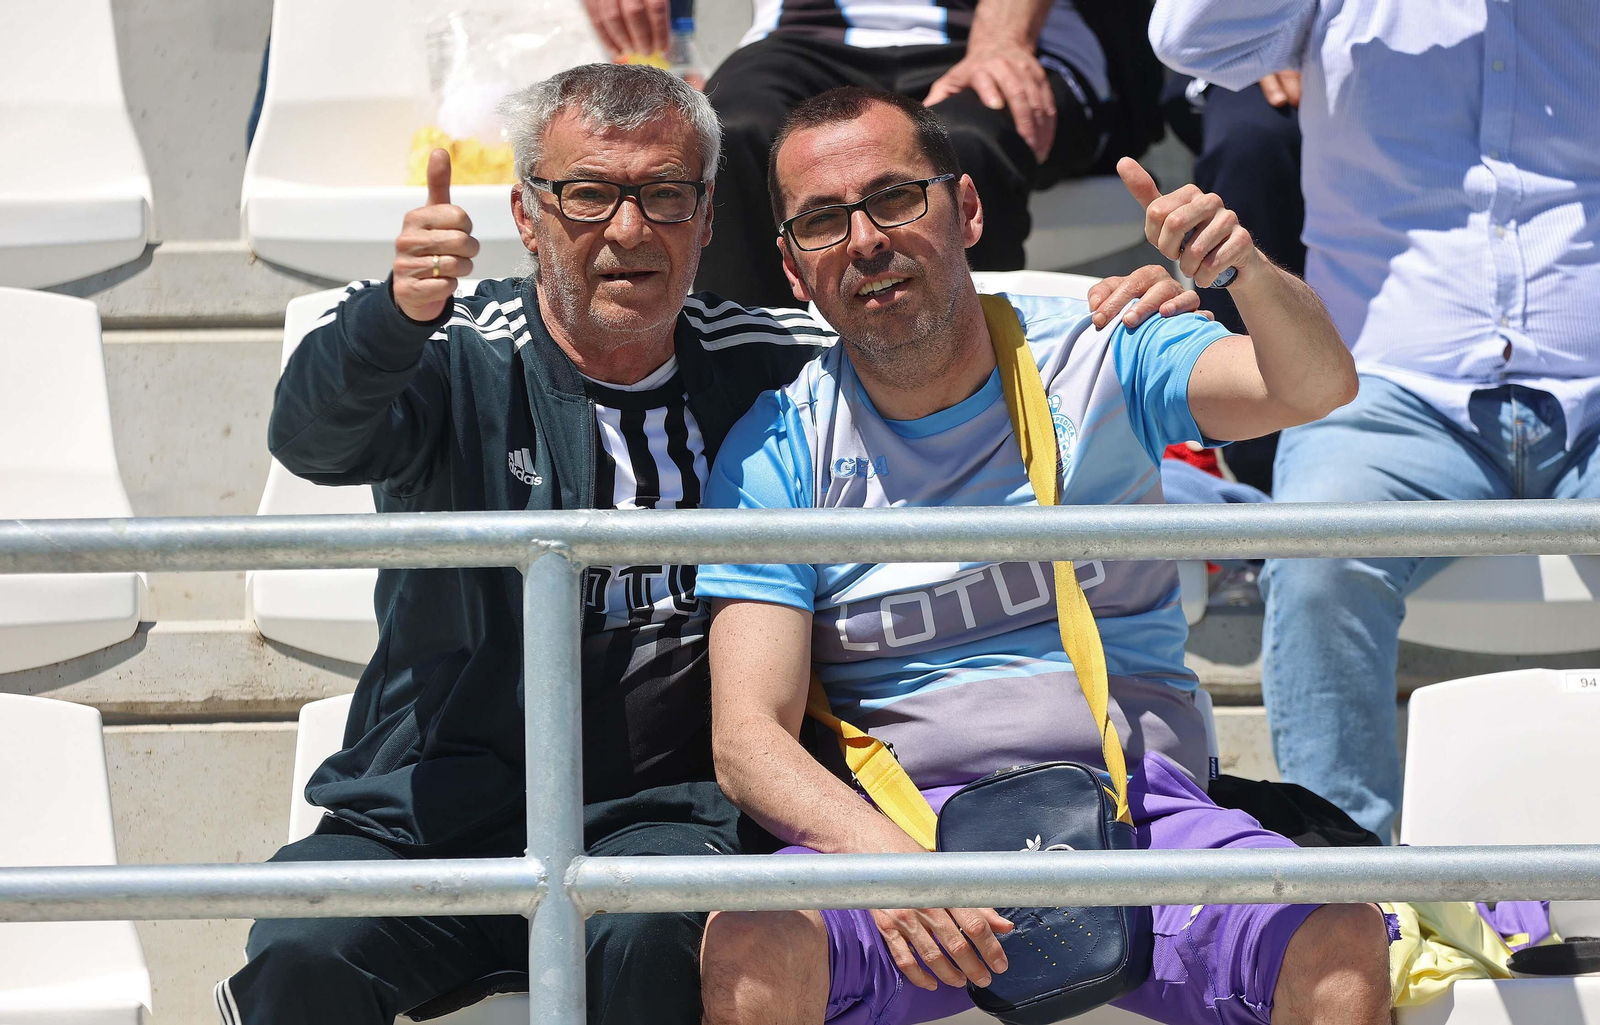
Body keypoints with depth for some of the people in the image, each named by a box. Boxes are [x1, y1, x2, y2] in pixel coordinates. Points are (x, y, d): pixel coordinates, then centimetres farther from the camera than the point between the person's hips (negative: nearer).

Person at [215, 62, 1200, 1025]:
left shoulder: (760, 364, 12)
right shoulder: (456, 359, 2)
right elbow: (316, 434, -19)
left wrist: (1121, 315, 2)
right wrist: (402, 309, -41)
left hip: (666, 812, 1)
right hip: (434, 814, -1)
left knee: (652, 937, -34)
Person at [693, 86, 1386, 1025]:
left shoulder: (1097, 358, 8)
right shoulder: (776, 454, 6)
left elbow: (1317, 386, -7)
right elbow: (748, 735, -2)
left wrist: (1247, 270, -30)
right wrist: (883, 856, -23)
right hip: (902, 818, 0)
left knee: (1342, 945, -30)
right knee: (753, 949, -33)